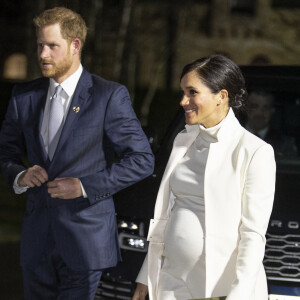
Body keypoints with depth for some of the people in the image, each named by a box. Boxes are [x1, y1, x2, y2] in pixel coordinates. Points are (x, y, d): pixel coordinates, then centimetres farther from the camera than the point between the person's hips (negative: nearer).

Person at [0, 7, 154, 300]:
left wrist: (85, 186, -16)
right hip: (37, 238, 5)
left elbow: (141, 160, -8)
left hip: (85, 233, -5)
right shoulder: (24, 96, 8)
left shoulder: (109, 96, -7)